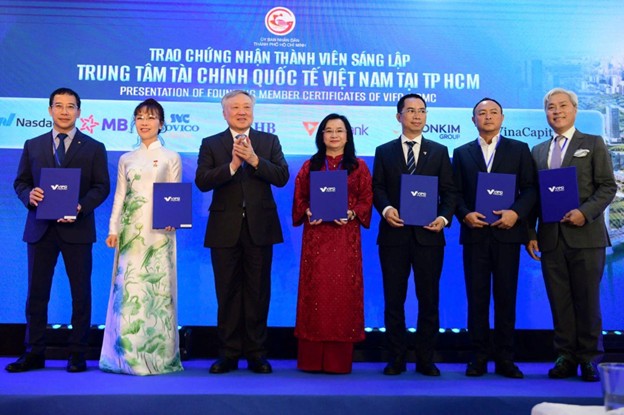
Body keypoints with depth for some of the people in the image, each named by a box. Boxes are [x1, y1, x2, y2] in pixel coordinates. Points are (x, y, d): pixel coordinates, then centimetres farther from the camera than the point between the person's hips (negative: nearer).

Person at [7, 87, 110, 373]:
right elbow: (20, 181, 11)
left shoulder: (94, 148, 5)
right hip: (40, 229, 2)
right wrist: (29, 194, -12)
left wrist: (81, 206, -18)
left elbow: (102, 186, -1)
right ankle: (34, 353, 15)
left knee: (81, 293, 3)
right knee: (36, 292, 6)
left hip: (77, 229, -2)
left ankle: (77, 354, 12)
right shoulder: (33, 145, 12)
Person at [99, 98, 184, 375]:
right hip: (130, 230, 2)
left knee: (157, 286, -4)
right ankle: (128, 354, 7)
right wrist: (113, 229, 3)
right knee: (128, 287, -1)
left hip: (159, 231, -2)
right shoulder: (126, 160, 15)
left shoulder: (171, 158, 8)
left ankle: (156, 354, 4)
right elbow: (119, 196, 12)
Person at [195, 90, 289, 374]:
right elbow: (202, 181, -7)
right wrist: (232, 165, -18)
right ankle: (228, 353, 16)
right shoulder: (211, 144, 6)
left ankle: (256, 353, 15)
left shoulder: (269, 141, 8)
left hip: (259, 228, 0)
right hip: (225, 230, 0)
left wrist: (255, 160, -16)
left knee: (258, 293, 5)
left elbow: (282, 177, -4)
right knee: (227, 293, 6)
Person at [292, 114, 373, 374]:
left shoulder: (358, 166, 9)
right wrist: (307, 212, -10)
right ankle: (312, 359, 5)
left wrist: (351, 213, -14)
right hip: (316, 237, 1)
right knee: (315, 292, -1)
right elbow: (299, 199, 10)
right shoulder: (310, 166, 13)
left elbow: (366, 200, 4)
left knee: (343, 293, -2)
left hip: (346, 237, -1)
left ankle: (339, 359, 5)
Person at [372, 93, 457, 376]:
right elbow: (377, 188, 4)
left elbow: (449, 191, 6)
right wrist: (385, 208, -16)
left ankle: (425, 359, 13)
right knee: (393, 299, 5)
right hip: (394, 234, 0)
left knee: (429, 299, 4)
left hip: (428, 235, 0)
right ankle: (396, 358, 14)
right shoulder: (384, 151, 11)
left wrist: (444, 217, -11)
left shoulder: (439, 152, 11)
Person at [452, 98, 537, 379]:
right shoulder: (462, 153, 13)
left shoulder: (519, 150, 10)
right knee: (477, 297, 3)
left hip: (507, 232, -1)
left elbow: (530, 189, 3)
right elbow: (455, 193, 8)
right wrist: (465, 214, -11)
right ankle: (479, 357, 9)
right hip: (475, 233, 1)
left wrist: (516, 212, -14)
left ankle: (505, 359, 10)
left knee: (506, 297, 3)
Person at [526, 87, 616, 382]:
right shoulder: (538, 151, 16)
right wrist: (530, 234, 5)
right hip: (550, 238, 3)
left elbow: (608, 187, -1)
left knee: (587, 300, 1)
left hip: (585, 235, -3)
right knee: (560, 302, 5)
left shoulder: (593, 144, 6)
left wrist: (584, 212, -16)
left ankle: (589, 358, 11)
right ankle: (566, 357, 13)